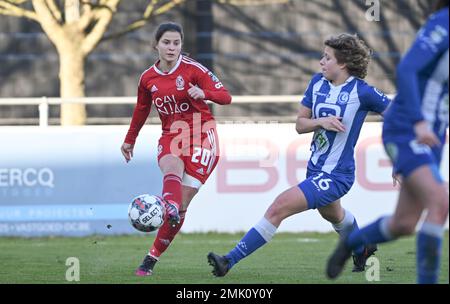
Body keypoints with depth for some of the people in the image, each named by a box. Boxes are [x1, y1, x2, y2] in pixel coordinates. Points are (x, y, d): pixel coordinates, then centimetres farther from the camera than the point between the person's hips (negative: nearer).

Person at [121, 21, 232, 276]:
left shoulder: (192, 69, -8)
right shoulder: (148, 79, 5)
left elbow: (226, 97, -9)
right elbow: (142, 110, 22)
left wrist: (204, 93, -28)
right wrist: (130, 140, 30)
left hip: (201, 137, -2)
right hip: (171, 137, 3)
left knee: (182, 204, -10)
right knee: (172, 169, -36)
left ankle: (152, 258, -4)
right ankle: (171, 208, -66)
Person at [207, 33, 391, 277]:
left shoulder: (362, 92, -17)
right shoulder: (318, 82, 1)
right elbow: (300, 124, 5)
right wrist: (321, 122, -17)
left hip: (336, 176, -9)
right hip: (316, 169, 9)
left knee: (278, 208, -20)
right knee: (333, 215, 35)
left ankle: (230, 261, -19)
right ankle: (363, 249, 65)